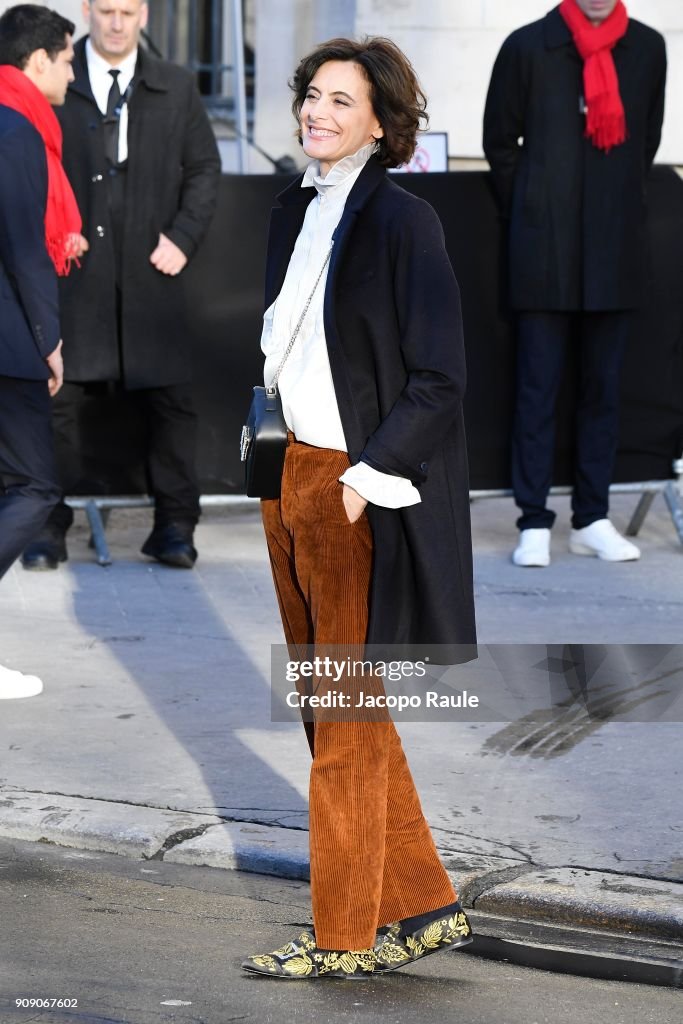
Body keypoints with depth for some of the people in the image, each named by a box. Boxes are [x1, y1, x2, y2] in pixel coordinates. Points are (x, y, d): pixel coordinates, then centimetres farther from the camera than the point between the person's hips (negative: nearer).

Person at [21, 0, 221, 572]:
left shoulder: (176, 89, 10)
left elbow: (204, 169, 12)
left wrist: (183, 236, -1)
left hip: (150, 272, 2)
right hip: (73, 269, -1)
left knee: (170, 399, 1)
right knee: (59, 398, -1)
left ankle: (174, 528, 11)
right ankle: (49, 529, 7)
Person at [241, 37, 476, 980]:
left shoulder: (402, 219, -12)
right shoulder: (295, 211, 11)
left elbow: (440, 378, -14)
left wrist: (368, 476, -17)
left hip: (359, 491, -9)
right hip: (290, 476, 9)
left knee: (346, 720, 0)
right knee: (328, 702, 13)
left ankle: (344, 938, 11)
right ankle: (426, 905, 24)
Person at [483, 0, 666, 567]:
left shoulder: (647, 48, 5)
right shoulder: (528, 47, -2)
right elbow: (500, 142, 6)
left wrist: (618, 207, 13)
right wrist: (532, 215, 8)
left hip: (617, 249, 3)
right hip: (546, 250, -3)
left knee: (604, 385, 7)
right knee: (538, 386, -1)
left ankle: (593, 520, 15)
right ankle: (534, 524, 3)